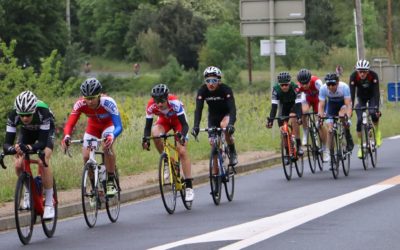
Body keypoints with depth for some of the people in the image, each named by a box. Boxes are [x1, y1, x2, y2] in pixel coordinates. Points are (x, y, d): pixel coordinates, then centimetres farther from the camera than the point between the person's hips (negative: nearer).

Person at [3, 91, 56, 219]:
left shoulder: (43, 112, -41)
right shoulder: (13, 115, -34)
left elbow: (42, 142, -41)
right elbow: (7, 143, -35)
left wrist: (29, 147, -60)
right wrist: (12, 148, -58)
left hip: (45, 131, -3)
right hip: (27, 131, 3)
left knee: (43, 162, -26)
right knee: (18, 165, -17)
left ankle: (49, 203, -17)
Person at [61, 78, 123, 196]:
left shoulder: (108, 102, -38)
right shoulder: (80, 104, -31)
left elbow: (118, 126, -42)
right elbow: (69, 124, -31)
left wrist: (111, 137, -64)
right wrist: (67, 136, -54)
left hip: (109, 124, -3)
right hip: (93, 126, 3)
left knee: (107, 147, -32)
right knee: (86, 157, -13)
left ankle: (111, 182, -17)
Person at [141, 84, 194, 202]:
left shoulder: (174, 102, -37)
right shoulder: (151, 106, -30)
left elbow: (184, 124, -36)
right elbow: (148, 125, -22)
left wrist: (182, 135, -55)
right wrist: (145, 138, -41)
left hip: (178, 121, -3)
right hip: (164, 121, 3)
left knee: (182, 151, -15)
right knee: (155, 132, -32)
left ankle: (189, 187, -11)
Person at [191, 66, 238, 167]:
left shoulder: (225, 89, -30)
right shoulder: (202, 91, -23)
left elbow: (232, 108, -38)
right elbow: (198, 109, -30)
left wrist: (231, 124, -56)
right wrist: (196, 126, -46)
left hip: (226, 114, -3)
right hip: (213, 116, 3)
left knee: (224, 125, -35)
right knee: (213, 142, -7)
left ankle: (232, 152, -15)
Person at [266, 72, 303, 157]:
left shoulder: (294, 87, -34)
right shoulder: (276, 89, -28)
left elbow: (298, 104, -39)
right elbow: (274, 106, -30)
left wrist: (299, 117, -54)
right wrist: (270, 119, -41)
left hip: (294, 105, -3)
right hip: (284, 107, 3)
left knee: (293, 119, -33)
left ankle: (299, 145, -27)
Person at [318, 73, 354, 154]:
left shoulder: (344, 87, -35)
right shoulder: (323, 88, -29)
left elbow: (348, 104, -37)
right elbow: (321, 104, -28)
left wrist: (348, 117, -53)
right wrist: (320, 115, -48)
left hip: (343, 103, -2)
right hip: (331, 104, 2)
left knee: (342, 115, -34)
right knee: (330, 127, -8)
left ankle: (348, 137, -12)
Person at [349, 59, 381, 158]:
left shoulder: (373, 75, -32)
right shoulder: (353, 76, -29)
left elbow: (376, 92, -36)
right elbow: (352, 93, -30)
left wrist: (377, 108, -45)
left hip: (372, 97, -1)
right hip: (361, 98, 1)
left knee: (373, 113, -28)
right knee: (359, 120, -12)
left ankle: (377, 132, 1)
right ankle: (360, 146, -1)